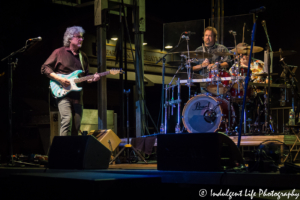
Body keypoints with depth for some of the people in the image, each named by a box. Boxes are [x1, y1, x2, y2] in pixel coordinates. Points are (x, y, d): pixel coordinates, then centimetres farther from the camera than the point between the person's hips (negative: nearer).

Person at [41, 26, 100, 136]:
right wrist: (59, 79, -13)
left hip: (77, 95, 6)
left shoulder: (83, 56, 18)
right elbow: (45, 68, 0)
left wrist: (92, 79, 1)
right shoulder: (59, 52, 2)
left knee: (76, 125, 3)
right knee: (67, 119, -22)